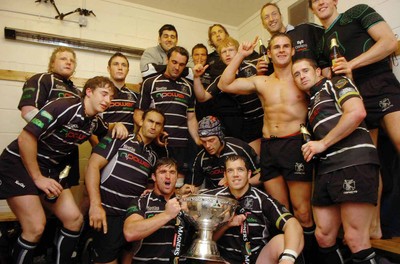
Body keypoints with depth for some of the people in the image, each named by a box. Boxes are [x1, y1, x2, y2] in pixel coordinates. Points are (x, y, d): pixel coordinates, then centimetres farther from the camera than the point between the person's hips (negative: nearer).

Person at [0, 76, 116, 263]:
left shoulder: (95, 122, 2)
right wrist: (37, 178, -18)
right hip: (19, 164, -7)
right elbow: (25, 138, -23)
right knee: (36, 228, -15)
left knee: (75, 219, 0)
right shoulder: (64, 107, -22)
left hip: (50, 170, 7)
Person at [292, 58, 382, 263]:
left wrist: (322, 144, -9)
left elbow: (357, 112, -11)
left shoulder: (336, 83, 8)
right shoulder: (312, 103, 28)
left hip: (354, 161, -7)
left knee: (355, 239, -9)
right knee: (323, 236, 7)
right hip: (327, 168, 8)